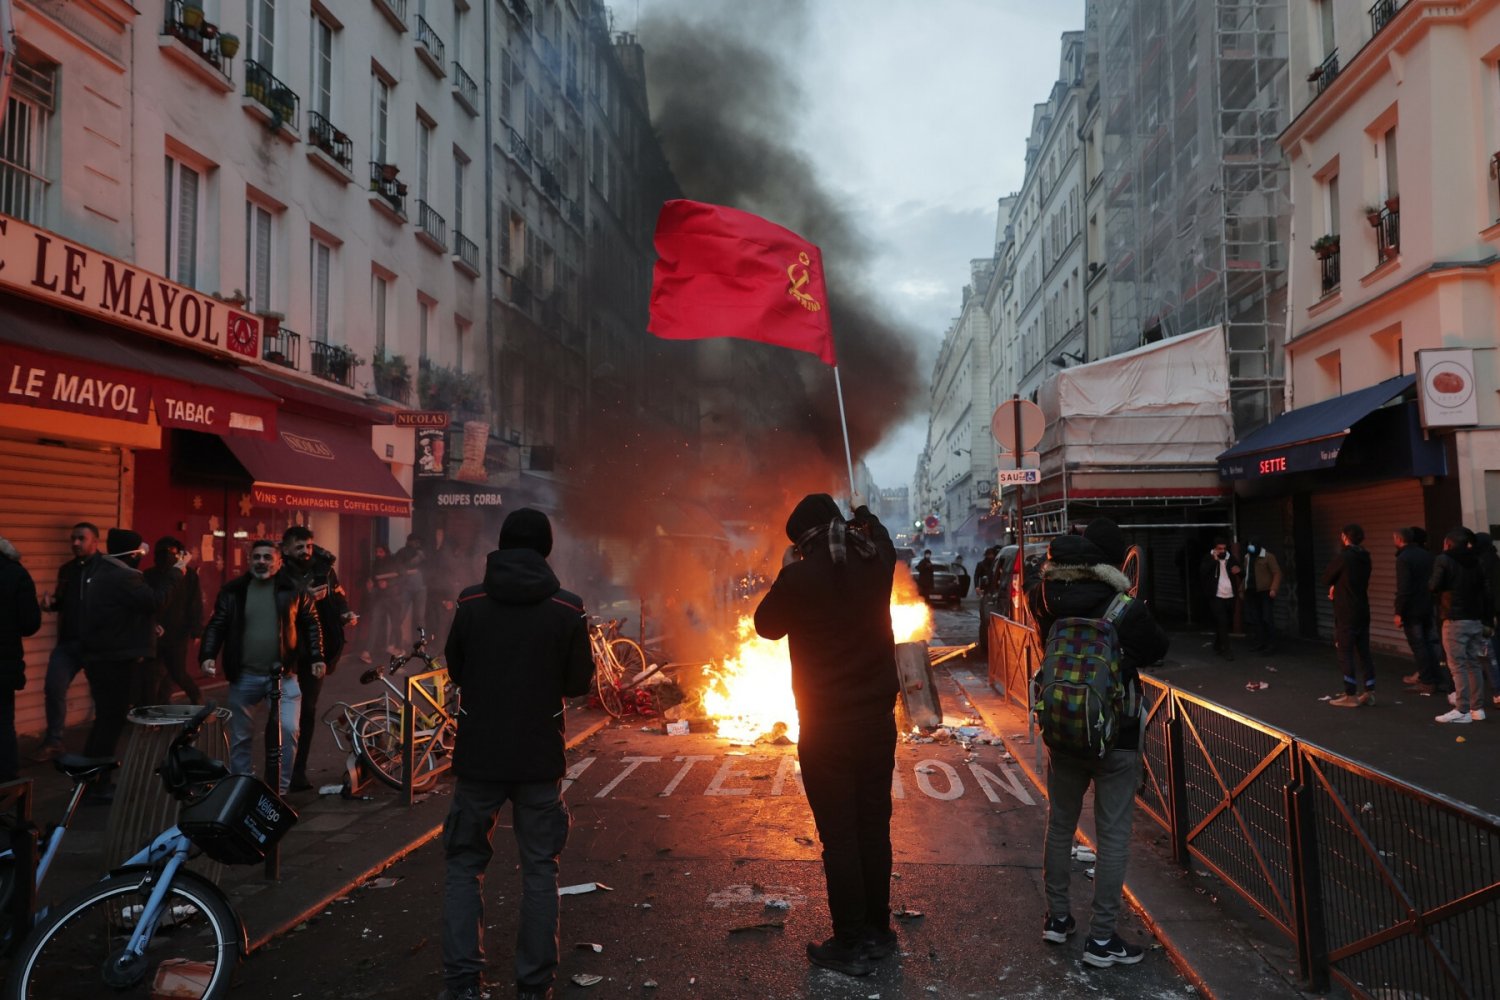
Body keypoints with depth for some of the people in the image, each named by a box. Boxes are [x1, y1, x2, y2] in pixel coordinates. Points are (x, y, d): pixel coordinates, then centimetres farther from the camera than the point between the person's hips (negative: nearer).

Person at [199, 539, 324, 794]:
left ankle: (280, 789, 3)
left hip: (283, 675, -1)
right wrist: (208, 655, -11)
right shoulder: (233, 590, 2)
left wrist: (316, 657, 0)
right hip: (244, 676, 1)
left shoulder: (293, 589, 0)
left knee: (288, 730, -12)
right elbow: (216, 626, 3)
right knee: (241, 737, 11)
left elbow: (310, 624, 6)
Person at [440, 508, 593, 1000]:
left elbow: (454, 669, 6)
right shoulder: (568, 608, -8)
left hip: (478, 753, 0)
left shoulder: (471, 602, -6)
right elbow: (579, 682, -1)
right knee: (539, 867, 12)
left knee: (464, 864, 14)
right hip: (541, 757, 0)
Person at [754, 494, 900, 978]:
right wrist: (864, 515, 42)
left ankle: (852, 946, 10)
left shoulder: (799, 577, -17)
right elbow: (880, 538, 23)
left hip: (825, 727, -5)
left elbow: (767, 625, 2)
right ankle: (877, 930, 28)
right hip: (878, 718, 5)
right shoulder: (874, 562, -3)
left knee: (839, 836, 3)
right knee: (874, 827, 15)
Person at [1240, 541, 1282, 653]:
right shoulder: (1247, 557, 11)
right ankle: (1260, 643, 16)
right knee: (1254, 619, 7)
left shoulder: (1268, 557, -10)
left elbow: (1277, 573, -11)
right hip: (1252, 593, 7)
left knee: (1267, 619, -6)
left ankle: (1271, 645, 1)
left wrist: (1273, 589, -20)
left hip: (1265, 592, -7)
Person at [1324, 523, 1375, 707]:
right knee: (1364, 652, 12)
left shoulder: (1343, 557, -15)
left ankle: (1350, 695, -1)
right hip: (1363, 612, 7)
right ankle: (1369, 692, 15)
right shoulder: (1364, 558, 8)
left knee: (1346, 653, -2)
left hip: (1346, 614, -7)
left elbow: (1326, 579, -6)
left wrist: (1333, 586, 15)